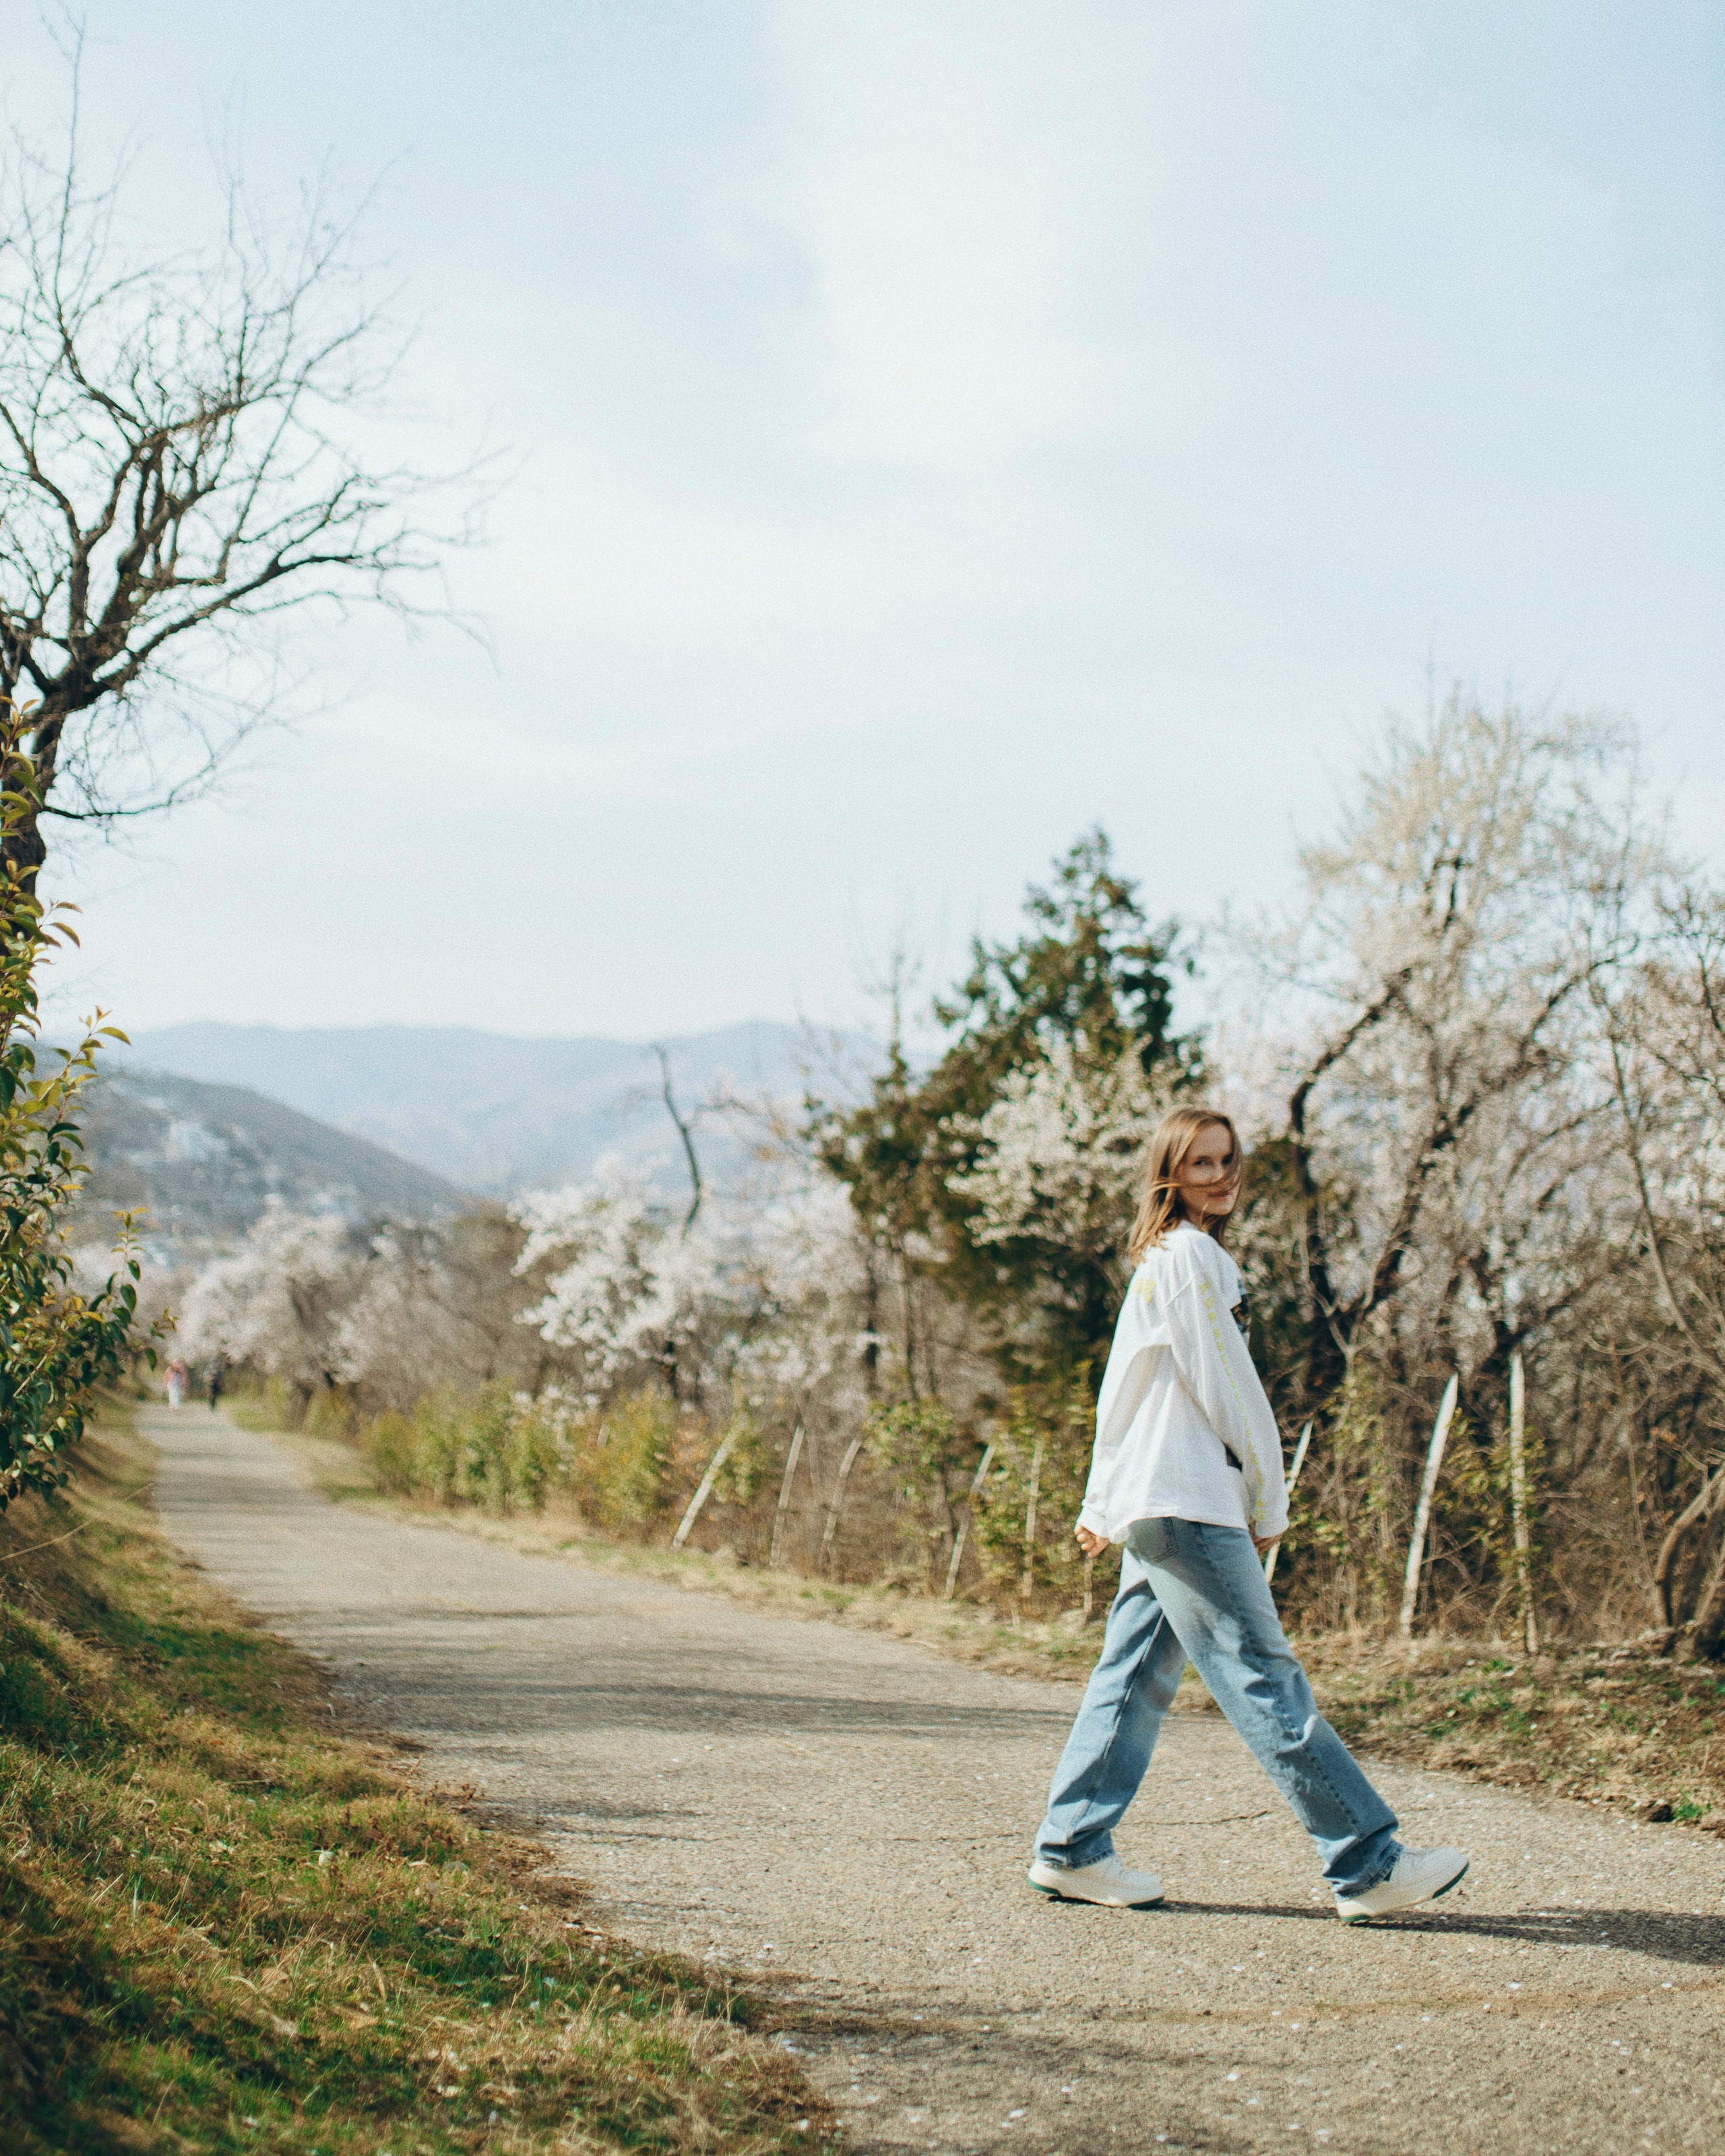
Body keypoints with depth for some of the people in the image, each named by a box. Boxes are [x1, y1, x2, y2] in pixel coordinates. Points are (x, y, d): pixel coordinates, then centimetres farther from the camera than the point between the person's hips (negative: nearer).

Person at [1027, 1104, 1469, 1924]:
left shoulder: (1160, 1260, 20)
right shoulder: (1191, 1256, -10)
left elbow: (1121, 1389, 24)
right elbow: (1229, 1390, -11)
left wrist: (1100, 1505, 26)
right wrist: (1271, 1503, -3)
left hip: (1147, 1505, 10)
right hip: (1188, 1503, -10)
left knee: (1135, 1675, 11)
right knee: (1264, 1679, -10)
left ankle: (1070, 1849, 14)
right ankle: (1368, 1865, -10)